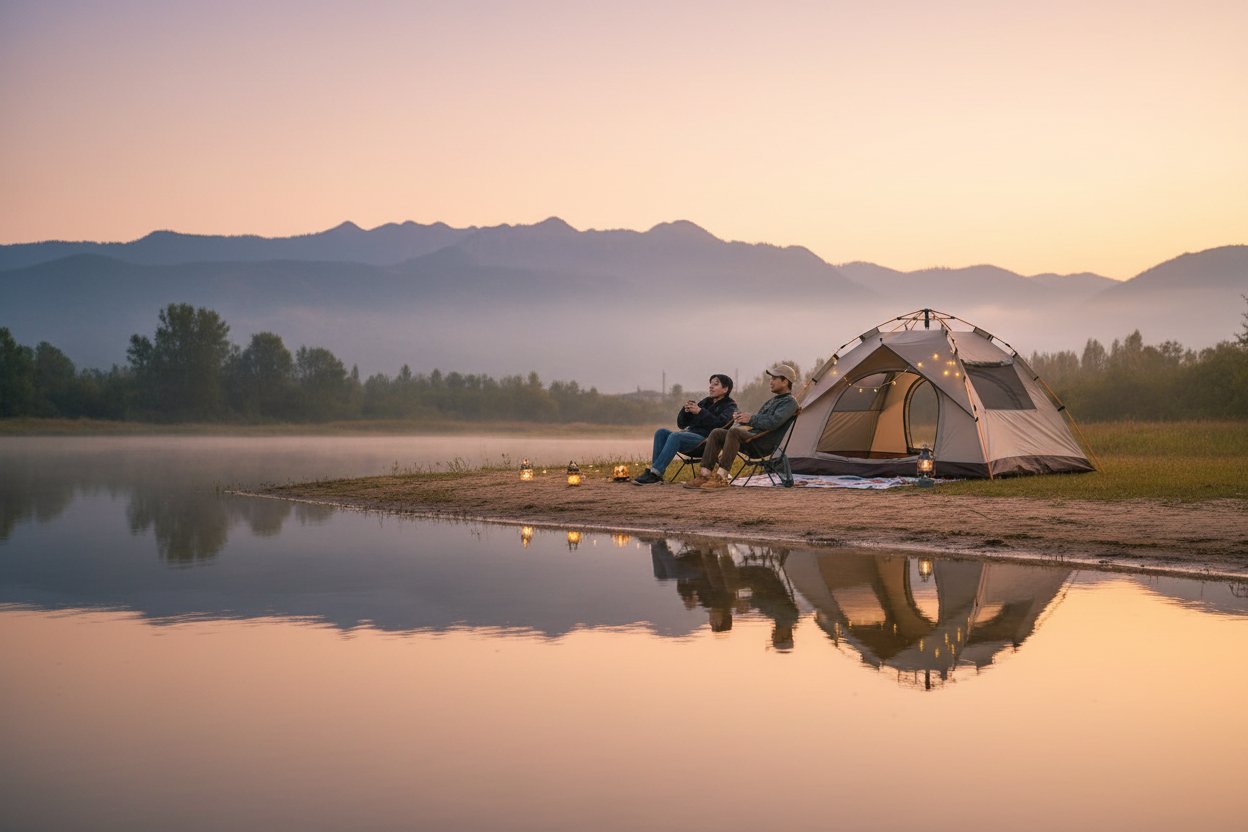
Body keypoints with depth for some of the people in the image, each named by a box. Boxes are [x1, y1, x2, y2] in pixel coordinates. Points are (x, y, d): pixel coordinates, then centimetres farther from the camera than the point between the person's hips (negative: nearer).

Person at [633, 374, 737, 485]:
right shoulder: (705, 402, 27)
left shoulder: (730, 406, 9)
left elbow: (719, 423, -14)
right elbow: (681, 424, 23)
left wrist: (699, 411, -15)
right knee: (661, 432, -17)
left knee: (675, 436, -32)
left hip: (705, 439, -7)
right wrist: (685, 410, 3)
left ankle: (655, 474, -39)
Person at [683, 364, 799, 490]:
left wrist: (751, 418, -13)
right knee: (716, 433, -8)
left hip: (765, 443, -9)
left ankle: (722, 477, -37)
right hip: (752, 434, 9)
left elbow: (774, 422, -18)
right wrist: (744, 417, 11)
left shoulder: (790, 402, -1)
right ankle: (705, 475, -18)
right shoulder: (773, 400, 29)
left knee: (734, 432, -34)